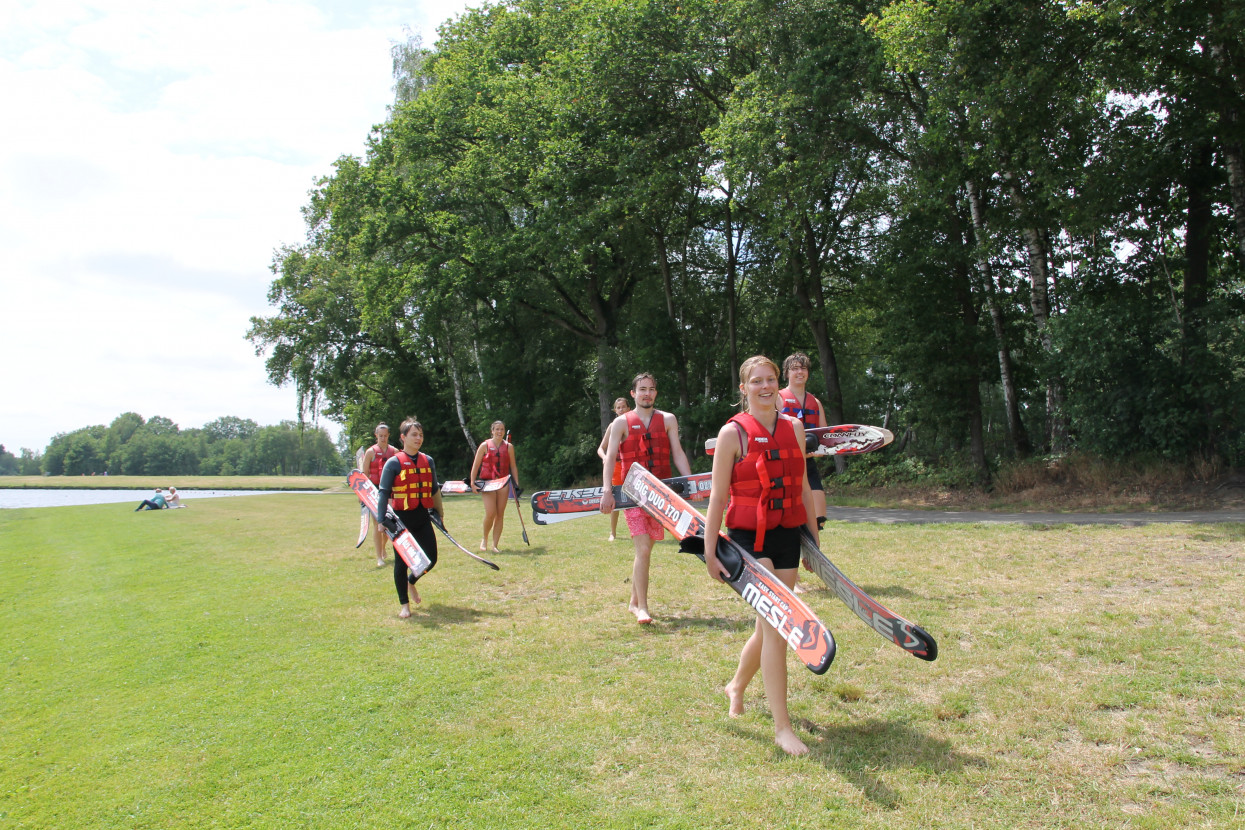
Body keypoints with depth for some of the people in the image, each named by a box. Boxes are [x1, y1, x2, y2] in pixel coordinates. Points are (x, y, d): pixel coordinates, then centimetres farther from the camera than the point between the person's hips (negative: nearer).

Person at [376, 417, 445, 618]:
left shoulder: (428, 461, 9)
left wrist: (439, 511, 22)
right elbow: (384, 492, -7)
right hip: (402, 518, -5)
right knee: (402, 561, 2)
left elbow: (435, 489, 19)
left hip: (423, 516, 5)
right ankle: (404, 604, 16)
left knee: (431, 559, 4)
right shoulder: (394, 463, -6)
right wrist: (382, 519, -14)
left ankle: (411, 581, 35)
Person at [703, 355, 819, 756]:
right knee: (776, 626, -13)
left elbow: (803, 488, 14)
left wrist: (814, 538, 16)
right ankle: (782, 726, -5)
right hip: (748, 537, -5)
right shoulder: (733, 433, -7)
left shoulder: (794, 428, 8)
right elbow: (717, 497, -6)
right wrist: (710, 552, -7)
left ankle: (736, 686, 39)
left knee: (768, 628, 12)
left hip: (788, 535, 5)